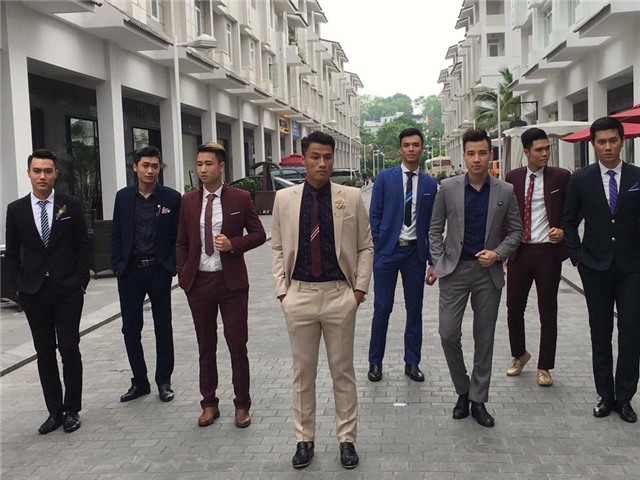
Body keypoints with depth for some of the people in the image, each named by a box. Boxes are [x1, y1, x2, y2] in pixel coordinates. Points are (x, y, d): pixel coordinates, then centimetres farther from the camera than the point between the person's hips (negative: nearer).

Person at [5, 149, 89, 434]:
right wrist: (17, 285, 2)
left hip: (68, 291, -2)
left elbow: (82, 247, 2)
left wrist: (81, 282, -2)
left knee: (69, 349, 0)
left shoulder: (71, 206, 0)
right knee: (45, 353, 8)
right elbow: (11, 253, 8)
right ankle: (54, 411, 18)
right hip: (34, 292, 2)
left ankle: (72, 409, 14)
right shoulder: (16, 209, 3)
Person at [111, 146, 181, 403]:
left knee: (163, 329, 8)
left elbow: (178, 237, -1)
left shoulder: (171, 198, -3)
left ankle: (164, 381, 21)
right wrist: (117, 265, 0)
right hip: (130, 272, 2)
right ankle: (140, 382, 23)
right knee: (130, 329, 8)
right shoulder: (123, 197, 4)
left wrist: (171, 266, -7)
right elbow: (116, 235, 8)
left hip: (159, 271, -2)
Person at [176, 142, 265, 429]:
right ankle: (209, 404, 24)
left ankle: (242, 405, 17)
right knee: (206, 347, 12)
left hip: (231, 281, -3)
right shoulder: (188, 201, 6)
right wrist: (183, 274, 2)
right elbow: (181, 242, 12)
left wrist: (233, 244, -16)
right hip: (198, 282, 3)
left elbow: (259, 234, 1)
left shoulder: (240, 198, -3)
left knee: (237, 345, 3)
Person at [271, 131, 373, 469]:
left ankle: (346, 439, 23)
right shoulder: (284, 199, 2)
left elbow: (365, 247, 4)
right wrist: (282, 290, 0)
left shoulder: (351, 197, 0)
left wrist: (360, 287, -2)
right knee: (302, 372, 10)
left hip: (339, 294, -1)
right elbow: (278, 249, 7)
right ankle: (304, 440, 24)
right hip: (299, 295, 1)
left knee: (343, 371, 9)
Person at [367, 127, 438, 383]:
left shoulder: (430, 184, 6)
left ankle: (412, 363, 21)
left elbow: (432, 224, 8)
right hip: (388, 250, -2)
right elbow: (374, 215, 1)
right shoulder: (385, 178, 1)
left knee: (415, 310, 8)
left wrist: (432, 258, 4)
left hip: (415, 252, 2)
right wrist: (374, 249, -5)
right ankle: (375, 362, 16)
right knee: (382, 308, 2)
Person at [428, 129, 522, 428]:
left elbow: (515, 230, 8)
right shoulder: (448, 188, 0)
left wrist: (499, 253, -8)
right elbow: (435, 229, 7)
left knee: (484, 339, 6)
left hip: (489, 272, 1)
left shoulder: (505, 191, 2)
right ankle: (463, 391, 17)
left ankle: (478, 400, 20)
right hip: (454, 269, -1)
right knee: (448, 334, -6)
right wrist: (437, 262, -2)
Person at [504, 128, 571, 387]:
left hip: (548, 251, -2)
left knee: (548, 312, 6)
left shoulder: (561, 176, -2)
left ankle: (544, 367, 21)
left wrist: (564, 232, -12)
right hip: (519, 251, 2)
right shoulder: (513, 177, 4)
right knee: (514, 309, 9)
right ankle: (519, 355, 34)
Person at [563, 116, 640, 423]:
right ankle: (605, 396, 19)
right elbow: (569, 222, 7)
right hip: (596, 267, 0)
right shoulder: (581, 179, 1)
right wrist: (577, 256, 0)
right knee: (600, 334, 8)